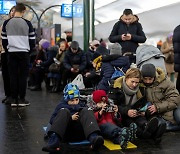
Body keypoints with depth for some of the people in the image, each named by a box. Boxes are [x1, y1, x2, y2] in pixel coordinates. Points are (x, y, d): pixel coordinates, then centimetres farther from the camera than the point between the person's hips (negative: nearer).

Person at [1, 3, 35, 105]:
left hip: (11, 53, 2)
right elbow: (32, 40, 0)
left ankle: (14, 99, 8)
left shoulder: (6, 23, 3)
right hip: (24, 53, -2)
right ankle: (22, 99, 5)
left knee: (13, 76, 6)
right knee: (23, 76, 3)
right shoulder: (27, 23, -4)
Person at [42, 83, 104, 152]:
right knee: (64, 111, -21)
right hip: (65, 134, -1)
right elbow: (52, 120, 7)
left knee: (86, 111, -18)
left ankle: (93, 138, -47)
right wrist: (70, 118, -5)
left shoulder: (82, 105, 30)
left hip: (80, 133, 1)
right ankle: (54, 140, -43)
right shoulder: (61, 106, 23)